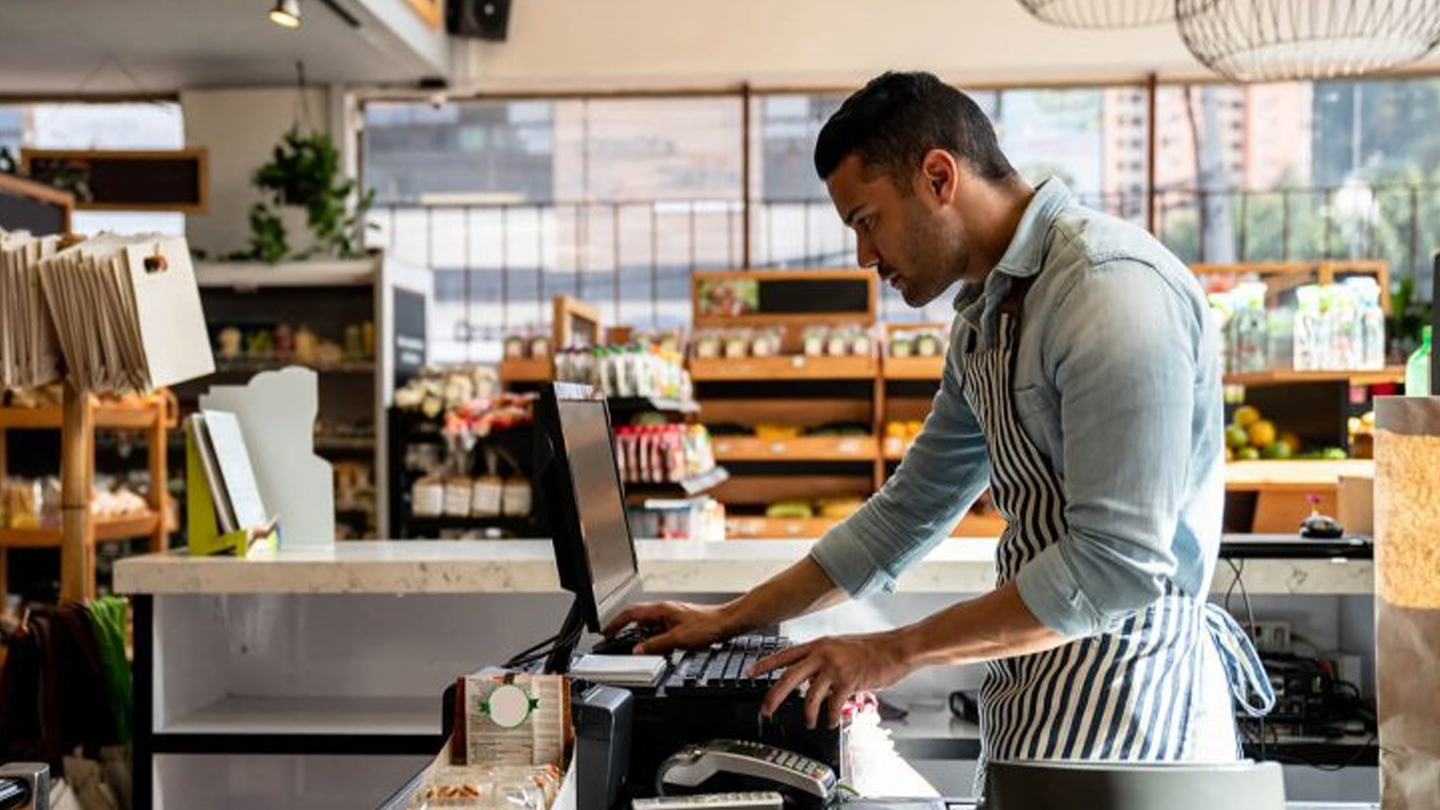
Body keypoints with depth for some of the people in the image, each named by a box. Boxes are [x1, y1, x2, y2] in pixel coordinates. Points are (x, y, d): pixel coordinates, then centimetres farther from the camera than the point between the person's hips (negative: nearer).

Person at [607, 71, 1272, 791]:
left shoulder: (1112, 289, -18)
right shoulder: (985, 319, 13)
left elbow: (1119, 563, -23)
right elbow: (909, 511, 19)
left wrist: (895, 651, -16)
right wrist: (728, 621, 18)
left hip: (1122, 691, -8)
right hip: (1037, 684, 8)